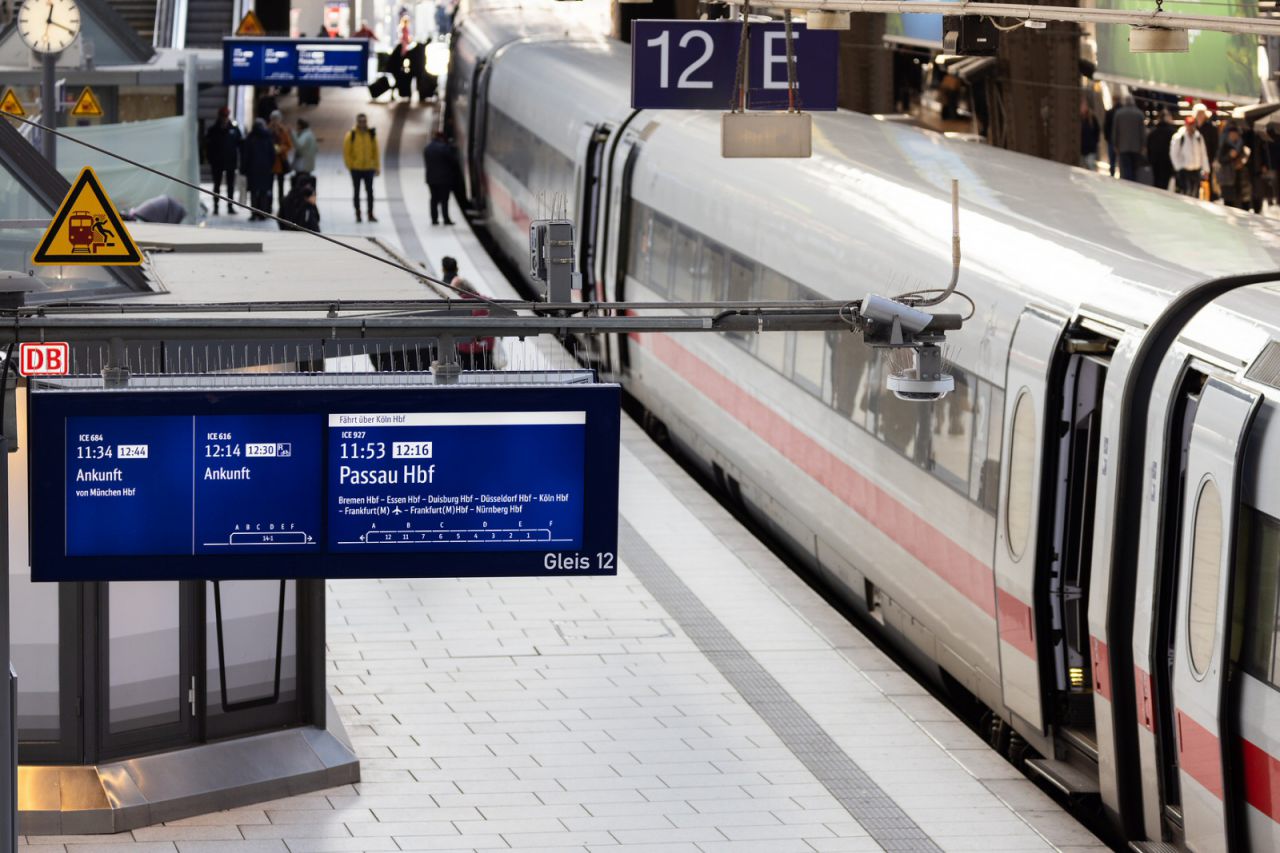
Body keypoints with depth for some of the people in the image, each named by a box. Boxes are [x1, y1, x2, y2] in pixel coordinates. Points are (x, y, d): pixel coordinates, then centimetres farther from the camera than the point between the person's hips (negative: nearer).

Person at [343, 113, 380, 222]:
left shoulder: (371, 134, 1)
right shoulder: (351, 135, -6)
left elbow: (375, 151, 5)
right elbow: (346, 152, -3)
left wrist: (377, 166, 3)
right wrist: (350, 166, -6)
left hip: (369, 168, 1)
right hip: (356, 169, -1)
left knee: (370, 192, 4)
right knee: (356, 192, 8)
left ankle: (371, 214, 10)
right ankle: (358, 214, 16)